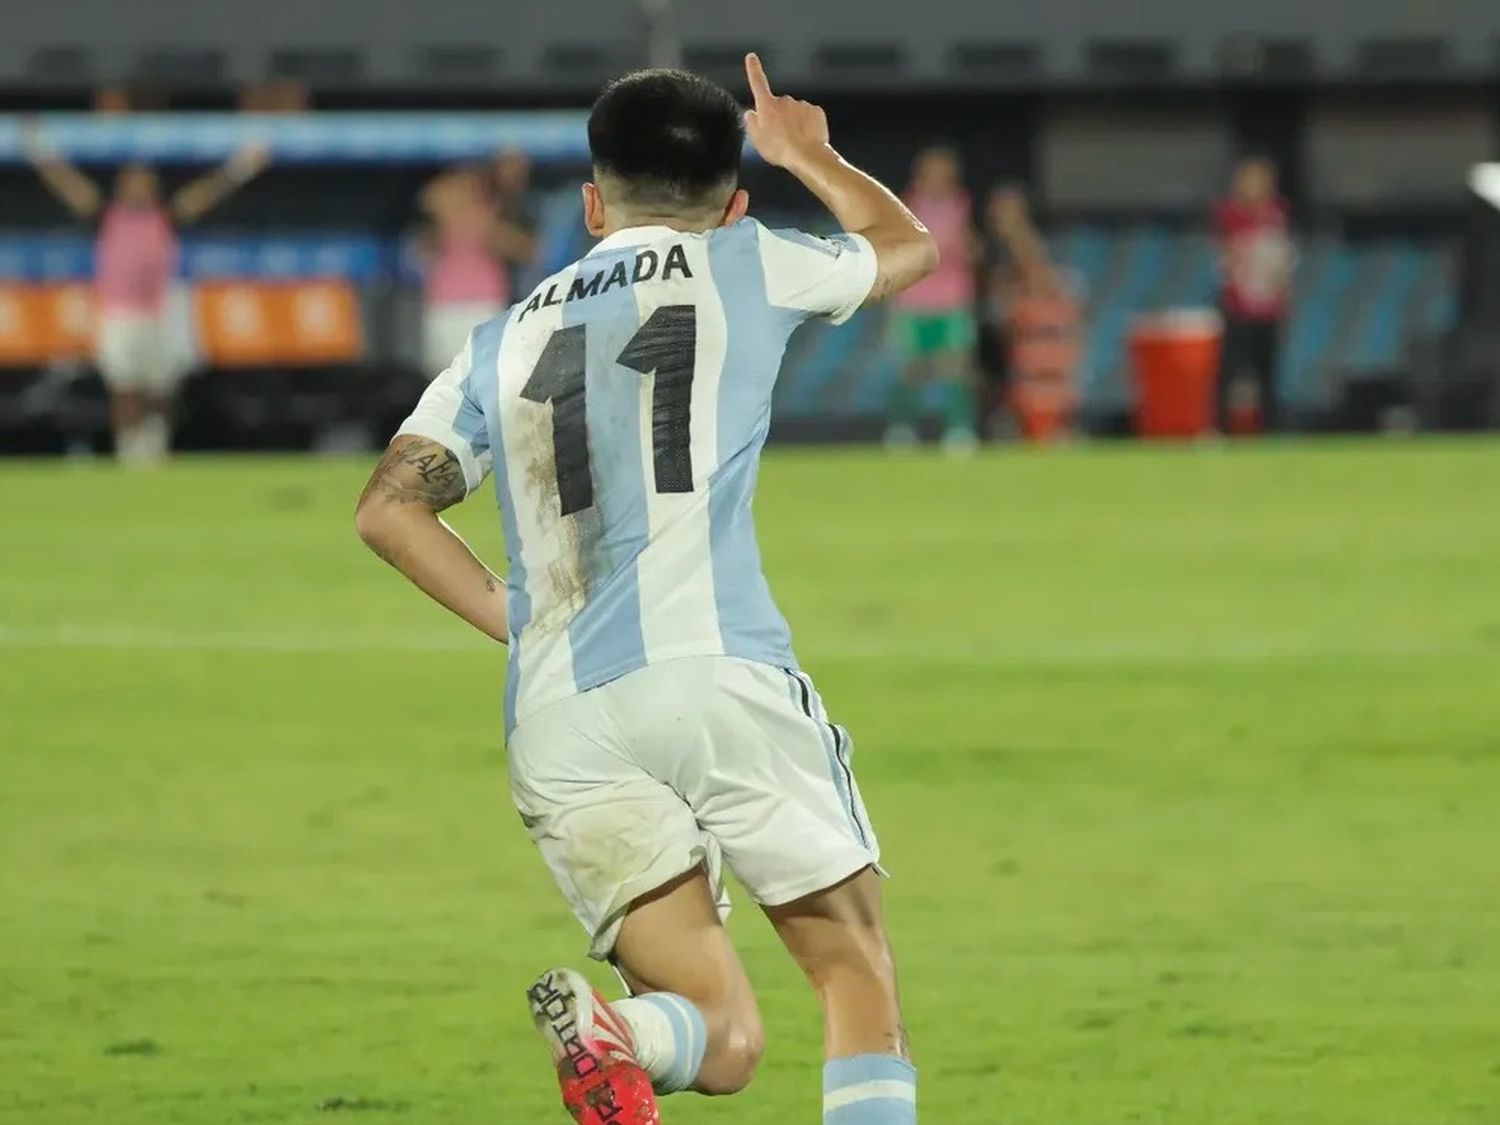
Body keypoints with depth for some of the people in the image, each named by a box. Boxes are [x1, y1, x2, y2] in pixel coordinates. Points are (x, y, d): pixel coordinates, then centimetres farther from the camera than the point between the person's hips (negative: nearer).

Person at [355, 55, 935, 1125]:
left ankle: (610, 1038, -32)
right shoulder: (742, 266, 14)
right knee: (855, 966, 6)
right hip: (719, 673, -3)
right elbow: (907, 245, 34)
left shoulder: (507, 339, 22)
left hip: (557, 723, 3)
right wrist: (805, 153, 51)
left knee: (724, 1039, 3)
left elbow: (388, 508, 12)